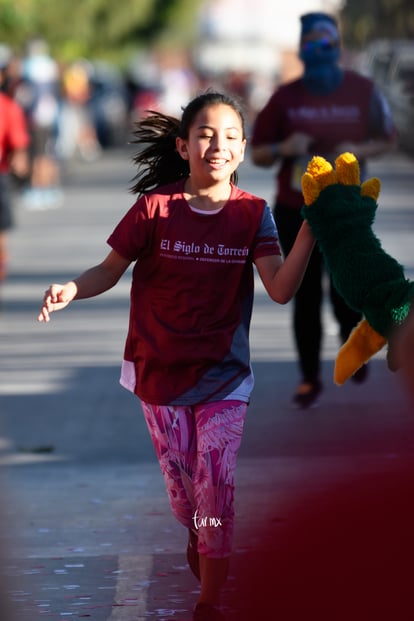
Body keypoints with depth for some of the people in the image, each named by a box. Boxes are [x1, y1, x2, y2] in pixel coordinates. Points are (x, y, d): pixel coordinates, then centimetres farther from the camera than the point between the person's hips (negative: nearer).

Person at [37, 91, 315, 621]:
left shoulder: (252, 214, -7)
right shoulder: (155, 208, -9)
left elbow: (281, 289, -15)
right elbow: (112, 269, -2)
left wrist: (310, 228, -28)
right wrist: (72, 290, -23)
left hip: (223, 376, 0)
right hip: (159, 372, 0)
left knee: (217, 491, -6)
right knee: (181, 489, 10)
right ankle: (198, 541, 44)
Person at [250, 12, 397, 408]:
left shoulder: (363, 92, -3)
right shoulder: (285, 97, -2)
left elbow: (387, 140, 7)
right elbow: (257, 153, 3)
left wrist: (359, 151, -13)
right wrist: (283, 149, -18)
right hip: (295, 212, 1)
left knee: (345, 295, -4)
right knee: (305, 298, 3)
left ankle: (352, 339, 30)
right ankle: (310, 378, 15)